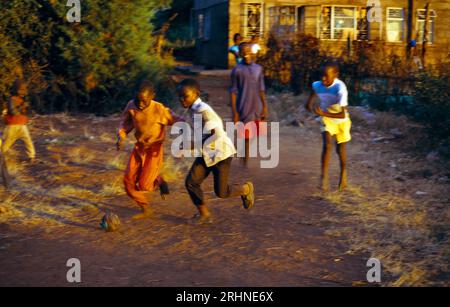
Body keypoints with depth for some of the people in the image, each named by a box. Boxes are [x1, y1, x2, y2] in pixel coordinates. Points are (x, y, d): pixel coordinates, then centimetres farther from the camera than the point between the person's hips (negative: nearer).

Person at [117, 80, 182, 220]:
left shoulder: (160, 110, -24)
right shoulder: (132, 106, -10)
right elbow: (125, 123, 6)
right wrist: (121, 137, -12)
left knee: (144, 185, -9)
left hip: (154, 149, -5)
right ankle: (146, 210, 22)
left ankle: (159, 181, 28)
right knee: (129, 180, 2)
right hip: (139, 147, 5)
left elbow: (177, 121, -14)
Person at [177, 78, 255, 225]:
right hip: (207, 153, 8)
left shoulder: (203, 110, -25)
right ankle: (204, 215, 10)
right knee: (191, 182, -5)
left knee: (221, 192, -1)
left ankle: (246, 189, 28)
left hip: (221, 153, -8)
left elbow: (217, 133, -30)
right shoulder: (194, 110, 3)